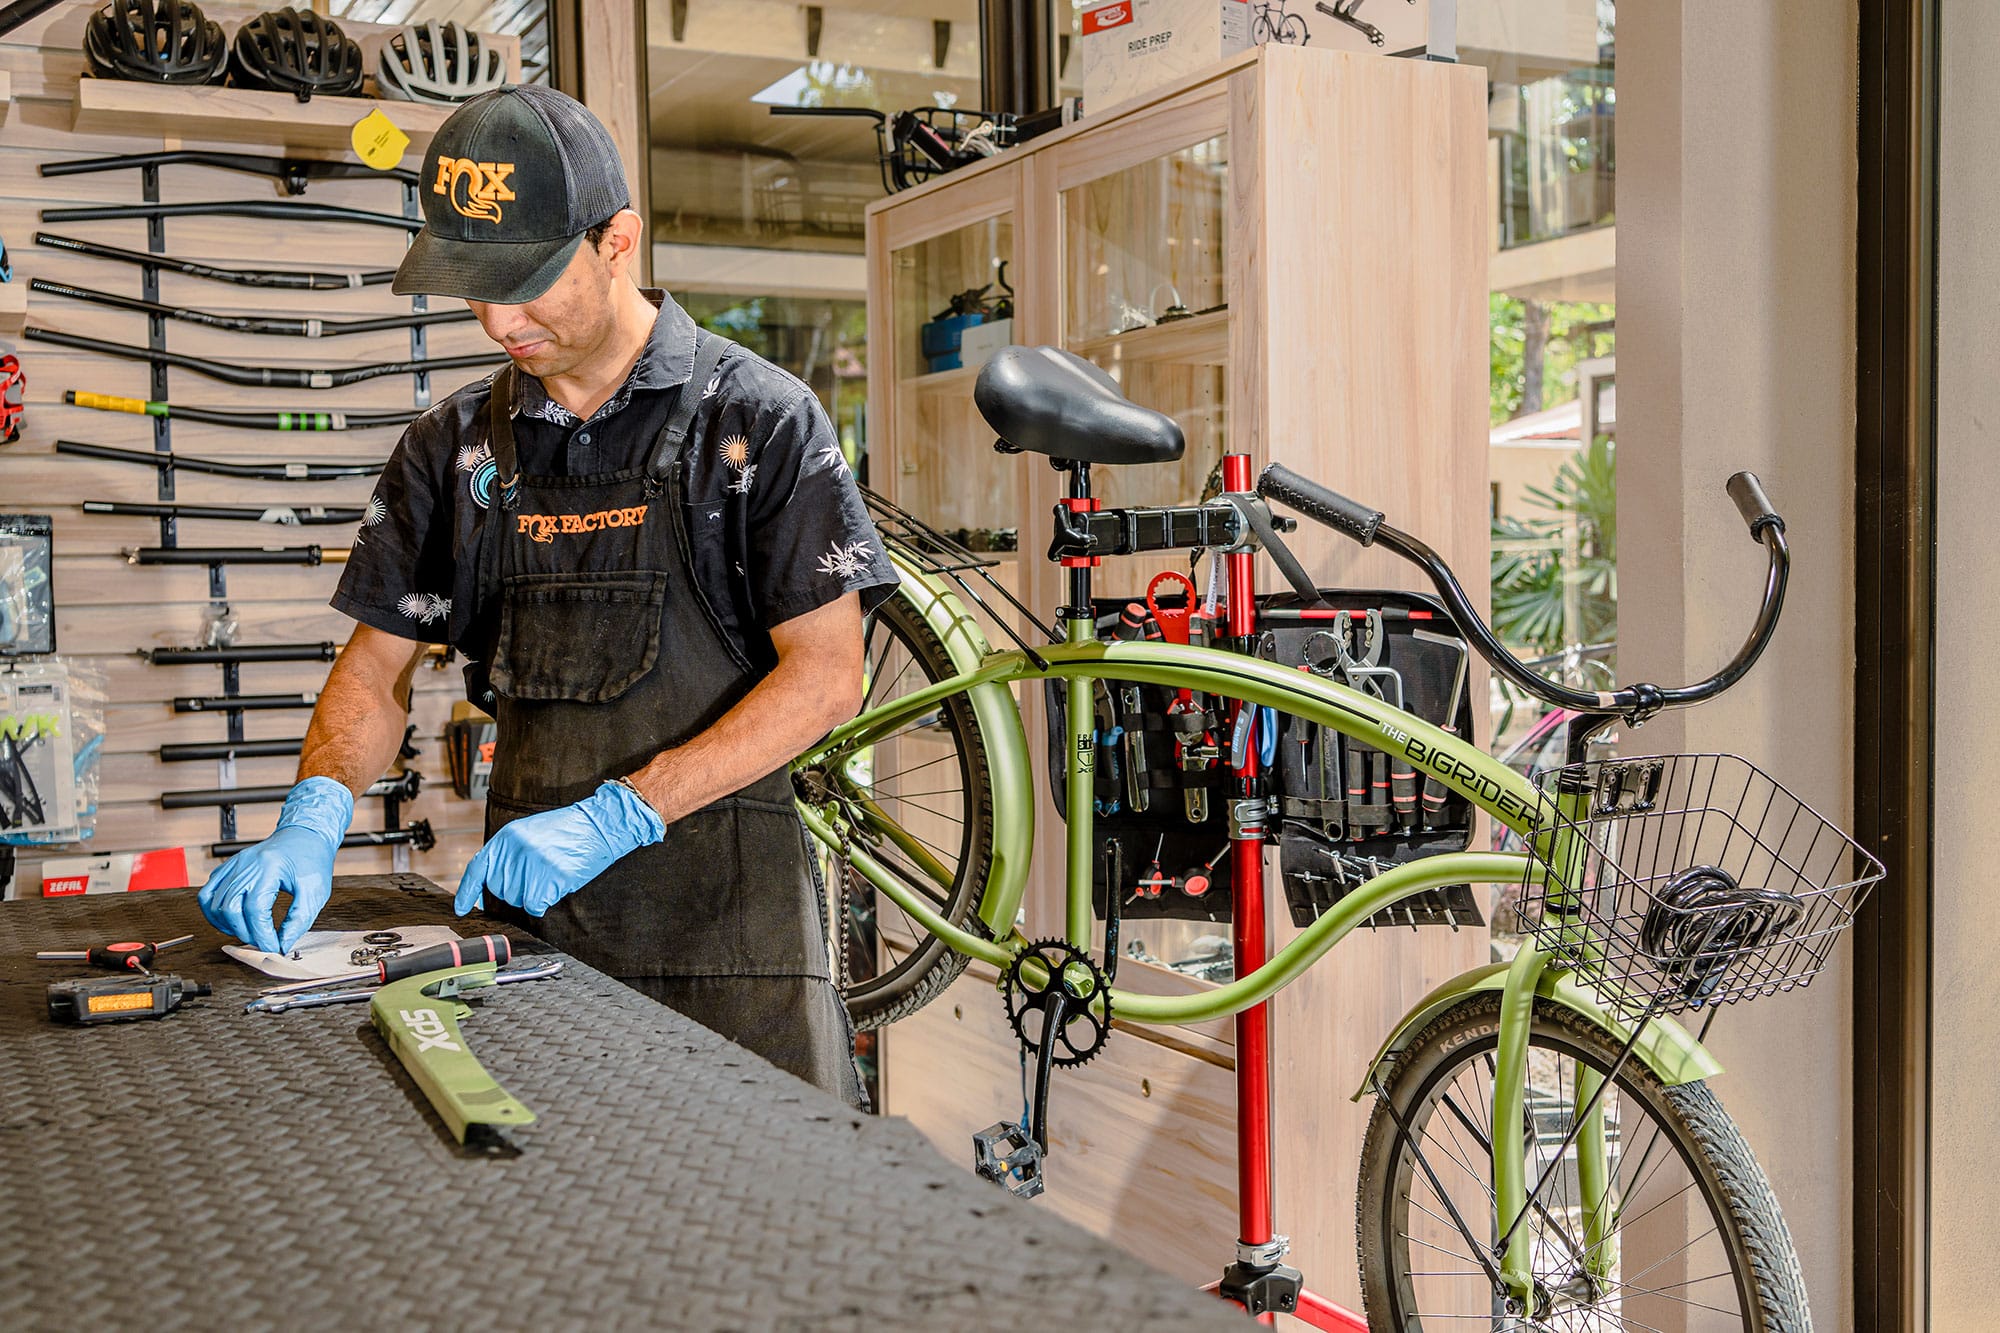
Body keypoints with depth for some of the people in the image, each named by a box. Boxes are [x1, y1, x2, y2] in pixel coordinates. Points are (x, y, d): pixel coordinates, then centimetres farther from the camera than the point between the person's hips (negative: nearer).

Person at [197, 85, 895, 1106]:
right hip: (531, 914, 3)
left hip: (728, 917, -3)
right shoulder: (455, 446, 9)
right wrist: (312, 818, -10)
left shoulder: (758, 418, -4)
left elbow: (826, 675, -9)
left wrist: (618, 813, -16)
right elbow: (378, 668, 11)